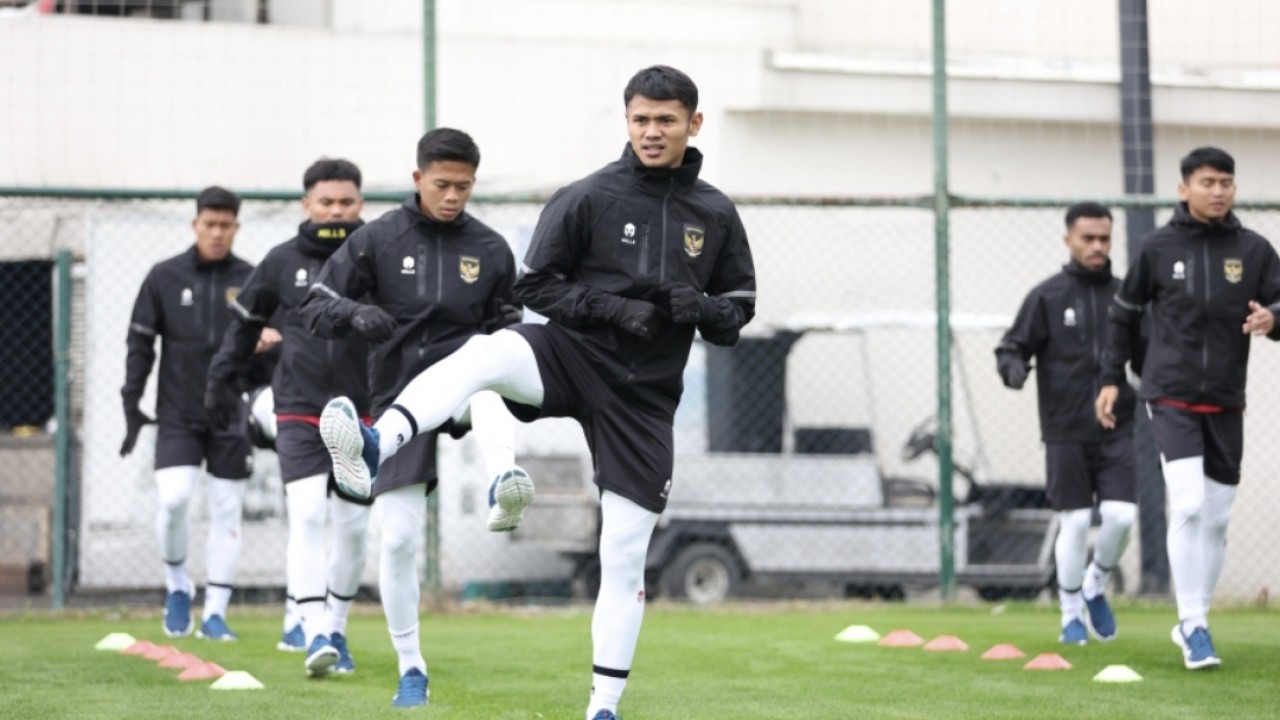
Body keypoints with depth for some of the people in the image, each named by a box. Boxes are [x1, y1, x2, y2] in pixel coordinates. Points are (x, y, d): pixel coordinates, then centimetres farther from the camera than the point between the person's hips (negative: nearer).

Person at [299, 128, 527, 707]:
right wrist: (357, 314, -24)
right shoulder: (378, 240, 0)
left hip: (460, 382, -1)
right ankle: (411, 669, 11)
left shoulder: (490, 250, 4)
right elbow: (316, 307, -3)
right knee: (397, 539, -5)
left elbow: (503, 329, 13)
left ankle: (504, 485, -61)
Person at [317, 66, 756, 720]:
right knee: (482, 354, -36)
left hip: (642, 395, 2)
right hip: (573, 352, -2)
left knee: (625, 556, 1)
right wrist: (615, 308, -17)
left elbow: (739, 309, 12)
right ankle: (373, 449, -57)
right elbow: (536, 283, -4)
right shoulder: (587, 198, -3)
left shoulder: (716, 216, 6)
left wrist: (703, 309, -12)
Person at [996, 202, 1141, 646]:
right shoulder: (1047, 297, 0)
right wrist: (1013, 367, -22)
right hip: (1066, 431, -2)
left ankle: (1095, 589, 19)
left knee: (1121, 516, -9)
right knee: (1074, 522, -2)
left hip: (1117, 430, 2)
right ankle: (1071, 615, 15)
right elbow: (1013, 345, -1)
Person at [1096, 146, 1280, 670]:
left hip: (1226, 403, 3)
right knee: (1189, 504, -17)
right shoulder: (1159, 247, 0)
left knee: (1216, 518, 7)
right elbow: (1124, 312, 11)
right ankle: (1193, 625, -14)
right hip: (1171, 396, -3)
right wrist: (1111, 378, 9)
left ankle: (1192, 624, 20)